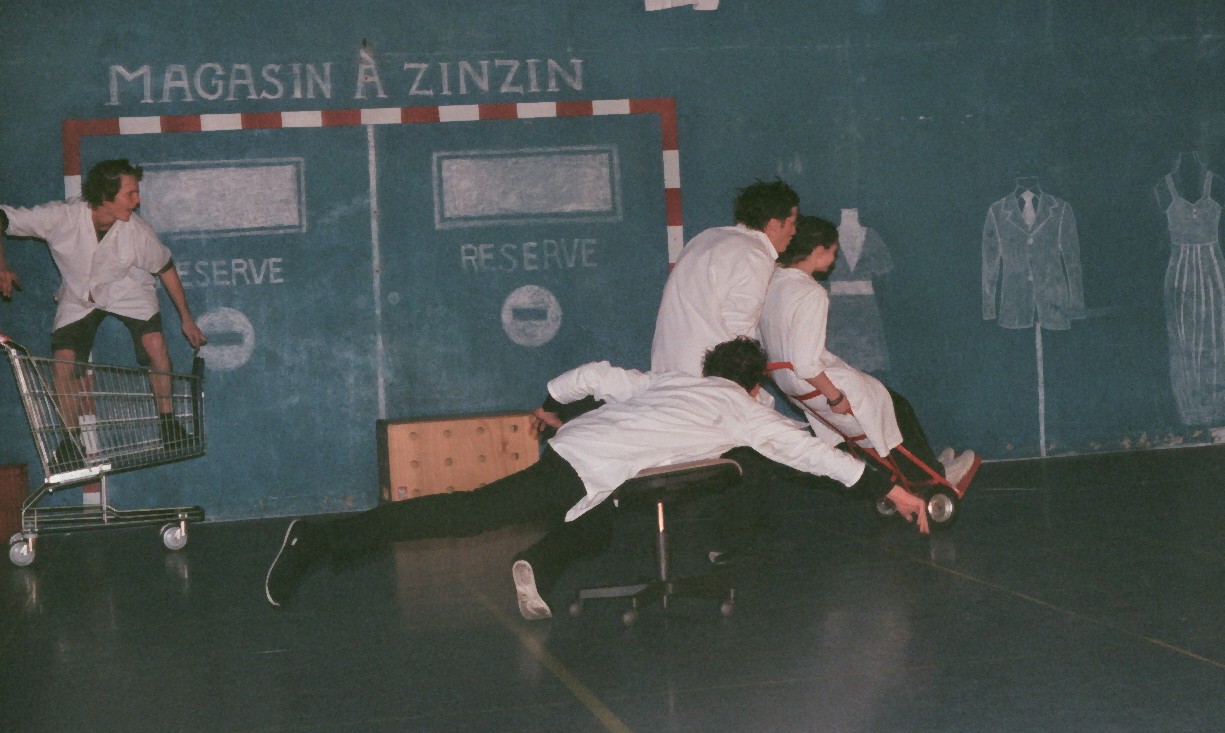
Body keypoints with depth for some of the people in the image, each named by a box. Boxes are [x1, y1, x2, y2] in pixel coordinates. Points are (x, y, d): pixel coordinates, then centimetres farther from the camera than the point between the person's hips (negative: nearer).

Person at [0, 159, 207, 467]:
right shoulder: (61, 217, -31)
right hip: (79, 295, 1)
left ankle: (168, 424, -3)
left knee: (155, 345, -22)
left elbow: (165, 268, -9)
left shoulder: (137, 230, -27)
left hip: (126, 289, 0)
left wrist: (186, 318, -2)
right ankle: (70, 441, 6)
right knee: (64, 361, -13)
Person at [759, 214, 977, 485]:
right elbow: (805, 365, -30)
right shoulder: (811, 295, -27)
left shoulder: (774, 279, -2)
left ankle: (925, 464, 36)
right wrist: (835, 397, -17)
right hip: (815, 386, -9)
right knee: (897, 409, 11)